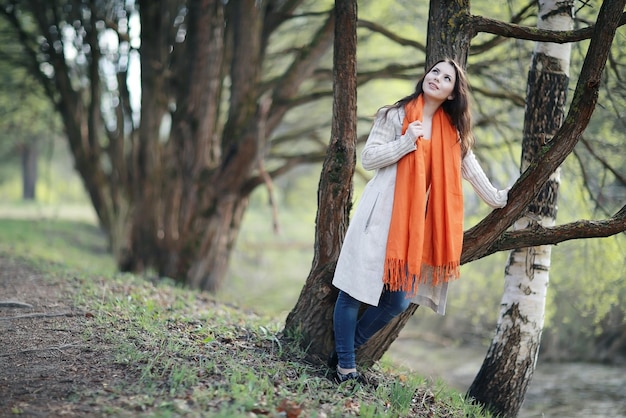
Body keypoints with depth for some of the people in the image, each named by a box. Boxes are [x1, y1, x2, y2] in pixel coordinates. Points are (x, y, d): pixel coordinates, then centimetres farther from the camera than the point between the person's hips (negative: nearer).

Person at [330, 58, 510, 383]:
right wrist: (407, 141, -15)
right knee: (356, 289, -2)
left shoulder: (452, 131, 12)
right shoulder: (396, 115, -1)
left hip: (413, 224, 5)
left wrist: (496, 198, 32)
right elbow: (368, 158, -4)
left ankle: (343, 352, 16)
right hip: (379, 216, -4)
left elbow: (469, 167, 24)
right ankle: (345, 365, 9)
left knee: (397, 299, -1)